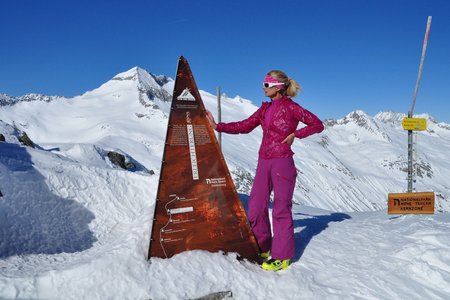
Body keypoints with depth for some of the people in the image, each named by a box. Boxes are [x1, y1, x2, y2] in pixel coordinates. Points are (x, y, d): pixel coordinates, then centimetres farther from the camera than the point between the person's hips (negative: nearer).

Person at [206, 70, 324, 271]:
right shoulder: (265, 108, 12)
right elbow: (245, 126, 12)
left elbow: (317, 124, -2)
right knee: (256, 207, 8)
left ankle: (282, 257, 12)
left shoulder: (290, 107, -5)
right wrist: (217, 126, 7)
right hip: (264, 162, 6)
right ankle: (262, 248, 26)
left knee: (281, 208, 1)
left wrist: (295, 135, -10)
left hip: (282, 162, -6)